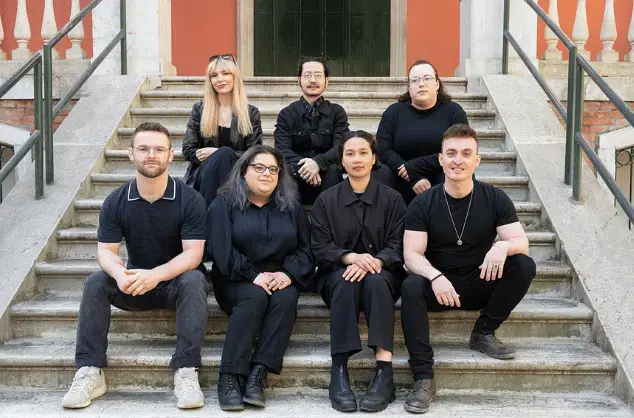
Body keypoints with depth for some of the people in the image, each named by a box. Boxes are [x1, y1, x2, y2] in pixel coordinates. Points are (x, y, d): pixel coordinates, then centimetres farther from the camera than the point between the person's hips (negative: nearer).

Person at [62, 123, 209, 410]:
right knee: (96, 283, -23)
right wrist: (120, 274, -33)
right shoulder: (115, 202, -5)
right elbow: (106, 251, -8)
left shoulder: (190, 200, -13)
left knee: (193, 281, -35)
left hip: (177, 280, -2)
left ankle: (185, 372, -35)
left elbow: (192, 254, -19)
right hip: (135, 283, 3)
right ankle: (90, 372, -21)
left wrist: (155, 274, -37)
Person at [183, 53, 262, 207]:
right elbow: (188, 150, 6)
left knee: (224, 153, -33)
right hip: (202, 174, 0)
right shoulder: (199, 109, 12)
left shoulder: (251, 113, 9)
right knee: (225, 153, -32)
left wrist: (218, 154, -10)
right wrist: (221, 156, -11)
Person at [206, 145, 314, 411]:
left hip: (279, 279, 3)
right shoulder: (224, 204, 4)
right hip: (236, 280, -2)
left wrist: (288, 273, -16)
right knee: (255, 297, -34)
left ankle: (258, 374, -36)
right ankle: (230, 377, -36)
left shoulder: (291, 207, 13)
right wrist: (253, 275, -20)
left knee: (287, 298, -30)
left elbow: (305, 249, 5)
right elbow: (221, 248, -10)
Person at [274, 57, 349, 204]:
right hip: (298, 178, 0)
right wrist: (302, 167, -27)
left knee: (333, 169, -32)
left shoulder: (337, 112, 8)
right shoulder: (286, 114, 8)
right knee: (286, 169, -32)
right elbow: (282, 149, -6)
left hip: (325, 175, 0)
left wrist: (318, 162, -28)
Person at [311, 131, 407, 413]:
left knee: (376, 281, -35)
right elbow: (319, 247, 1)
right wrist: (351, 257, -20)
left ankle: (384, 371, -43)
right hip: (337, 274, 0)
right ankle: (339, 371, -41)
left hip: (382, 273, 0)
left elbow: (398, 246, -2)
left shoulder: (392, 199, 9)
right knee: (346, 281, -35)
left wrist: (373, 261, -23)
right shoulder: (326, 201, 10)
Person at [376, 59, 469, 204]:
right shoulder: (393, 112, 7)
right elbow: (382, 150, -4)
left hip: (441, 177, -1)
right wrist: (413, 178, -18)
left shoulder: (453, 111, 3)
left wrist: (417, 167, -16)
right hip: (402, 181, 1)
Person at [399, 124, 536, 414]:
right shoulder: (423, 204, -5)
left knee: (524, 265, -22)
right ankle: (423, 379, -32)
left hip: (481, 284, 1)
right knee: (411, 287, -33)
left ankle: (483, 333, -9)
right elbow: (412, 254, -11)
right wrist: (435, 277, -33)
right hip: (438, 284, -1)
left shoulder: (495, 199, -2)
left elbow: (521, 244, -7)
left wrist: (502, 247, -33)